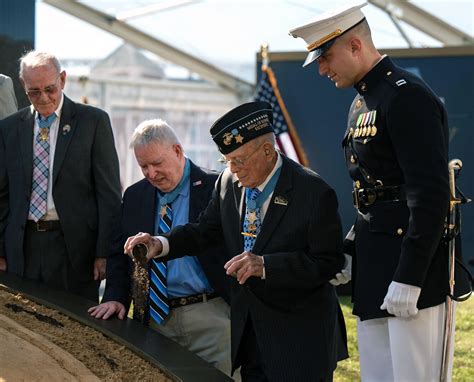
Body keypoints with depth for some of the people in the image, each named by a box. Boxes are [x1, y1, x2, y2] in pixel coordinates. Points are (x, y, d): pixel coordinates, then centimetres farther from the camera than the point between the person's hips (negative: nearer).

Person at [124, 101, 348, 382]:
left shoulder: (314, 192, -16)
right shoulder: (228, 182, 1)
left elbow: (329, 262, -17)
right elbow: (206, 230, 11)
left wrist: (265, 265, -27)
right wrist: (161, 244, -8)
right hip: (248, 328, 5)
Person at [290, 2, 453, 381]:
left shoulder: (407, 96, -14)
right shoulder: (362, 104, 17)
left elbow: (431, 195, -20)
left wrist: (408, 278, -23)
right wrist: (349, 251, 13)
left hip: (413, 265, -10)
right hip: (374, 265, 10)